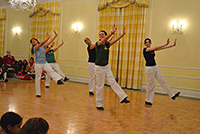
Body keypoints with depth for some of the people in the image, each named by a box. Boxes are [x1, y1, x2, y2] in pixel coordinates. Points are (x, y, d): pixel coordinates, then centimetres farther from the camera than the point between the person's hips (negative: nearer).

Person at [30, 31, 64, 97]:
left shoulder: (43, 46, 11)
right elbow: (41, 43, -25)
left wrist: (55, 36, -1)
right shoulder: (35, 47, -7)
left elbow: (50, 42, 7)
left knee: (51, 71, -22)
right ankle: (38, 93, 10)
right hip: (38, 64, -5)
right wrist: (47, 38, -38)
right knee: (38, 78, 1)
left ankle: (58, 80, -42)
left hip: (45, 63, 5)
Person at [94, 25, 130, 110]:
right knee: (100, 86, 2)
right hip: (99, 67, -4)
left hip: (107, 66, 4)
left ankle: (122, 97, -5)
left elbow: (115, 40, -7)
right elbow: (102, 41, -30)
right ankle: (99, 104, 14)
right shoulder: (98, 44, -9)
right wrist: (112, 33, -43)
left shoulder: (107, 44, 6)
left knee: (112, 82, -2)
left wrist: (123, 34, -21)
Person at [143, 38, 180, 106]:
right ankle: (148, 100, 12)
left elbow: (162, 48, 6)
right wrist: (166, 44, -21)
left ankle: (171, 95, 15)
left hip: (155, 67, 7)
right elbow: (156, 48, -19)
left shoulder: (152, 49, 12)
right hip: (149, 68, -7)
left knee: (162, 81, 9)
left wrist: (173, 45, 1)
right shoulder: (145, 49, -9)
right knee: (151, 84, -1)